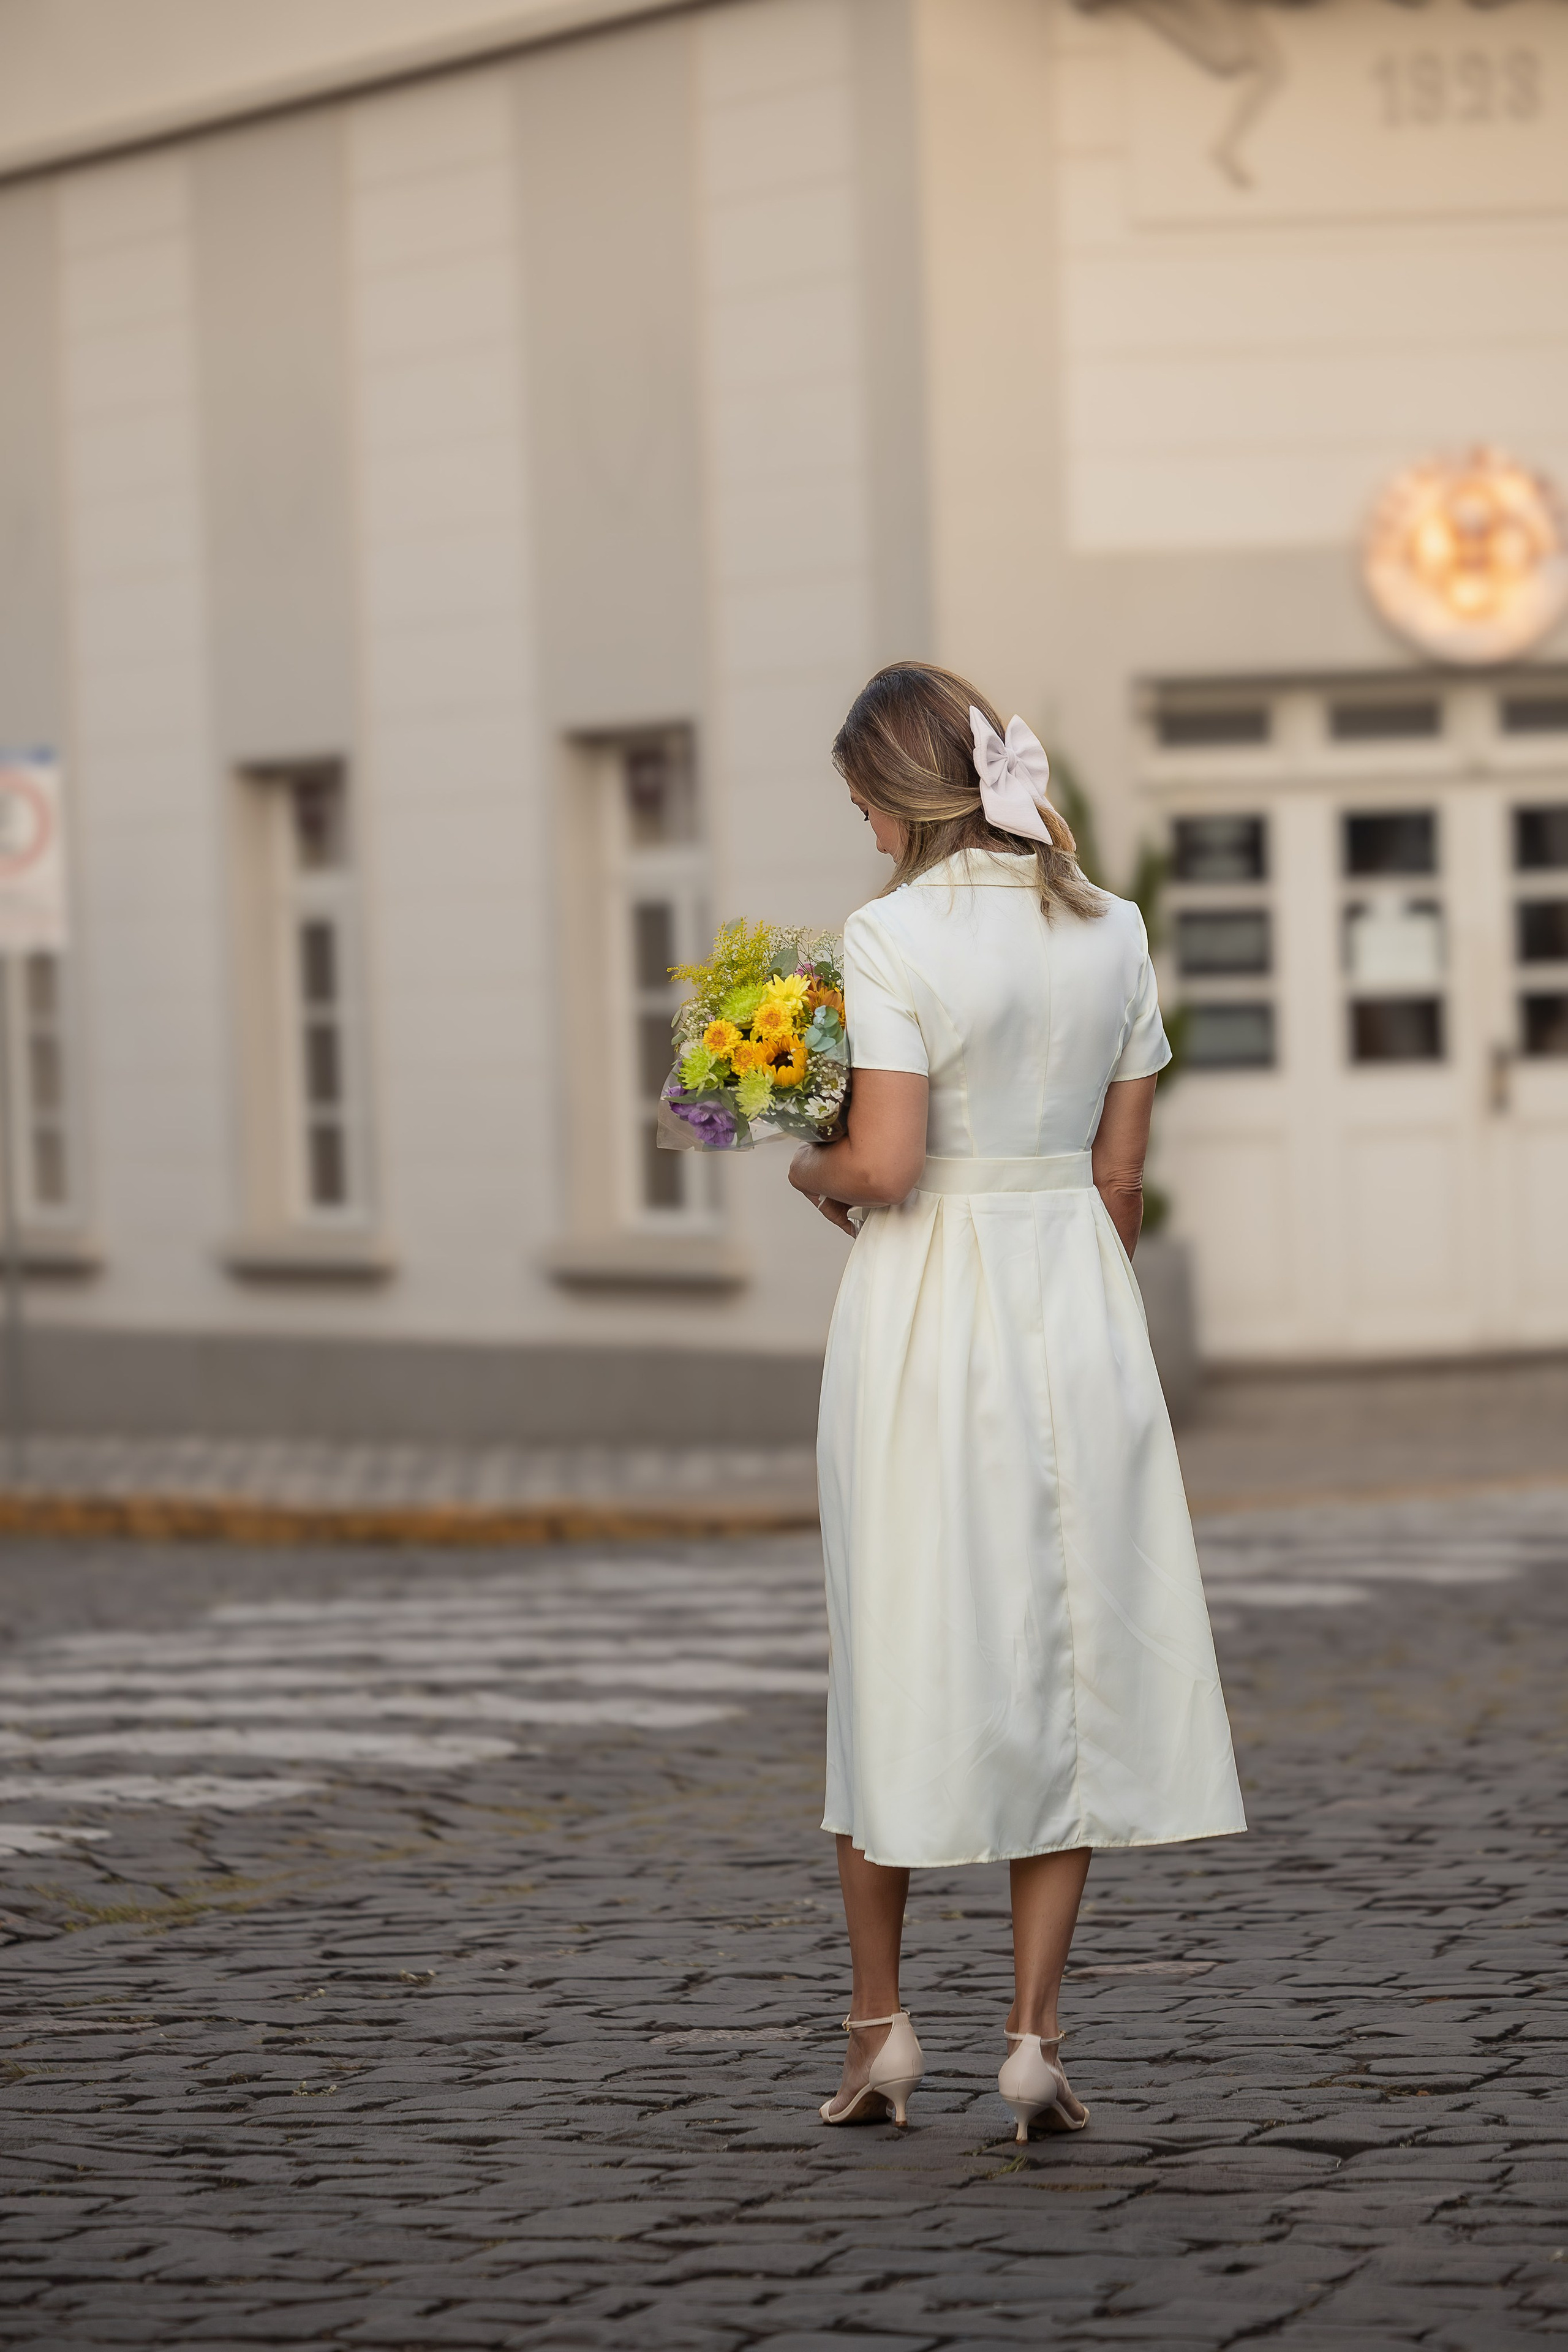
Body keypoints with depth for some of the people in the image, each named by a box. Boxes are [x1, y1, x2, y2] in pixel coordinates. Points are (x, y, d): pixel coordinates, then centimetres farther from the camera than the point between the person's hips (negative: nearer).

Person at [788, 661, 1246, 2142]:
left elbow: (886, 1164, -18)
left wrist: (812, 1174, 3)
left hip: (927, 1300, -4)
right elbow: (1122, 1169, 8)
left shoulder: (896, 936, -12)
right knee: (1069, 1661, 6)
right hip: (1080, 1299, 4)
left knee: (905, 1661, 9)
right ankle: (1033, 2036, 2)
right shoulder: (1111, 932, 4)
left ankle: (878, 2025, 16)